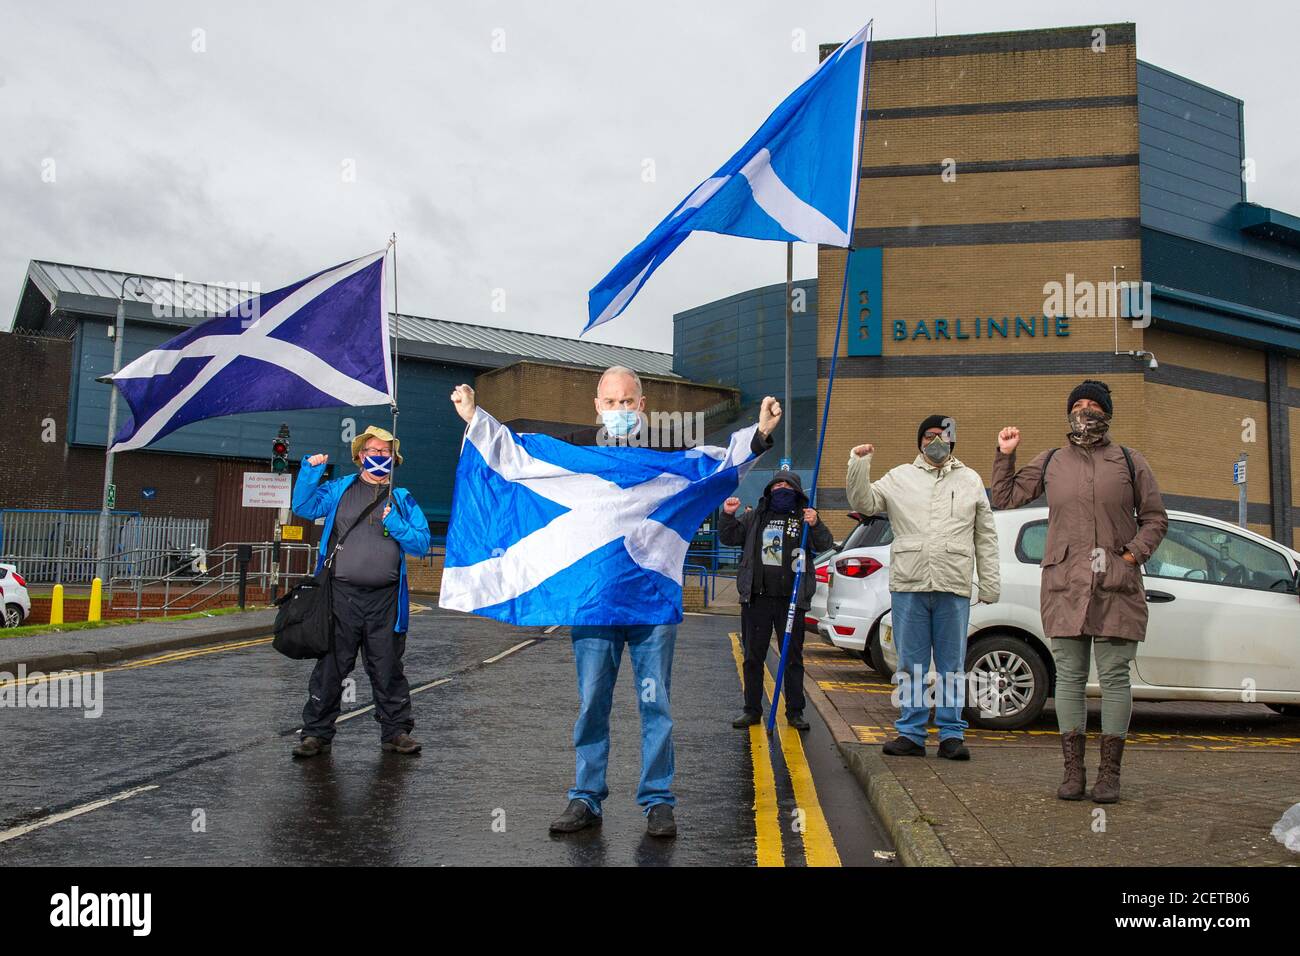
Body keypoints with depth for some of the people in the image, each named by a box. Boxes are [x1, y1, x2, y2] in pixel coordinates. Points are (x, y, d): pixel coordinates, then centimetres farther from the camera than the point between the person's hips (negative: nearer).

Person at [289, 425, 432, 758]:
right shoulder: (339, 489, 12)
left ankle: (396, 731, 18)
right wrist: (310, 471, -8)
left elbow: (422, 543, 4)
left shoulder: (402, 499, 12)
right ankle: (317, 733, 17)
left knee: (387, 668, 8)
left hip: (384, 599, 1)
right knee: (330, 665, 5)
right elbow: (304, 507, 2)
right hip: (341, 594, 0)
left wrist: (395, 525, -11)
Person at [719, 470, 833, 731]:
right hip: (756, 599, 2)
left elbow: (826, 545, -5)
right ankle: (752, 710, 18)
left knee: (793, 658, 6)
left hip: (792, 601, -2)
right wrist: (727, 515, -4)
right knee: (753, 657, 8)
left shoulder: (804, 518, 5)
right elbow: (729, 538, 13)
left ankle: (795, 712, 15)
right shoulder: (755, 517, 12)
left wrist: (815, 526, -23)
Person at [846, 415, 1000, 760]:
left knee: (952, 667, 6)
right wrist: (859, 464, -9)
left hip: (954, 588, 0)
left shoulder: (971, 481, 14)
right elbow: (863, 503, 4)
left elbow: (986, 537, 14)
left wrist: (990, 582, 8)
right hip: (909, 585, 0)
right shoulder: (899, 477, 12)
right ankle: (911, 734, 15)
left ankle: (951, 734, 16)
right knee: (910, 666, 6)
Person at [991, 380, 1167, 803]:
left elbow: (1155, 518, 12)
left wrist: (1133, 553, -4)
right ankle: (1073, 771, 10)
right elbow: (1005, 497, 16)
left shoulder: (1129, 462, 11)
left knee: (1114, 677, 1)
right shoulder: (1050, 462, 13)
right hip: (1064, 585, 1)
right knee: (1069, 676, 3)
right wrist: (1005, 455, 7)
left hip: (1116, 588, -1)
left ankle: (1109, 773, 9)